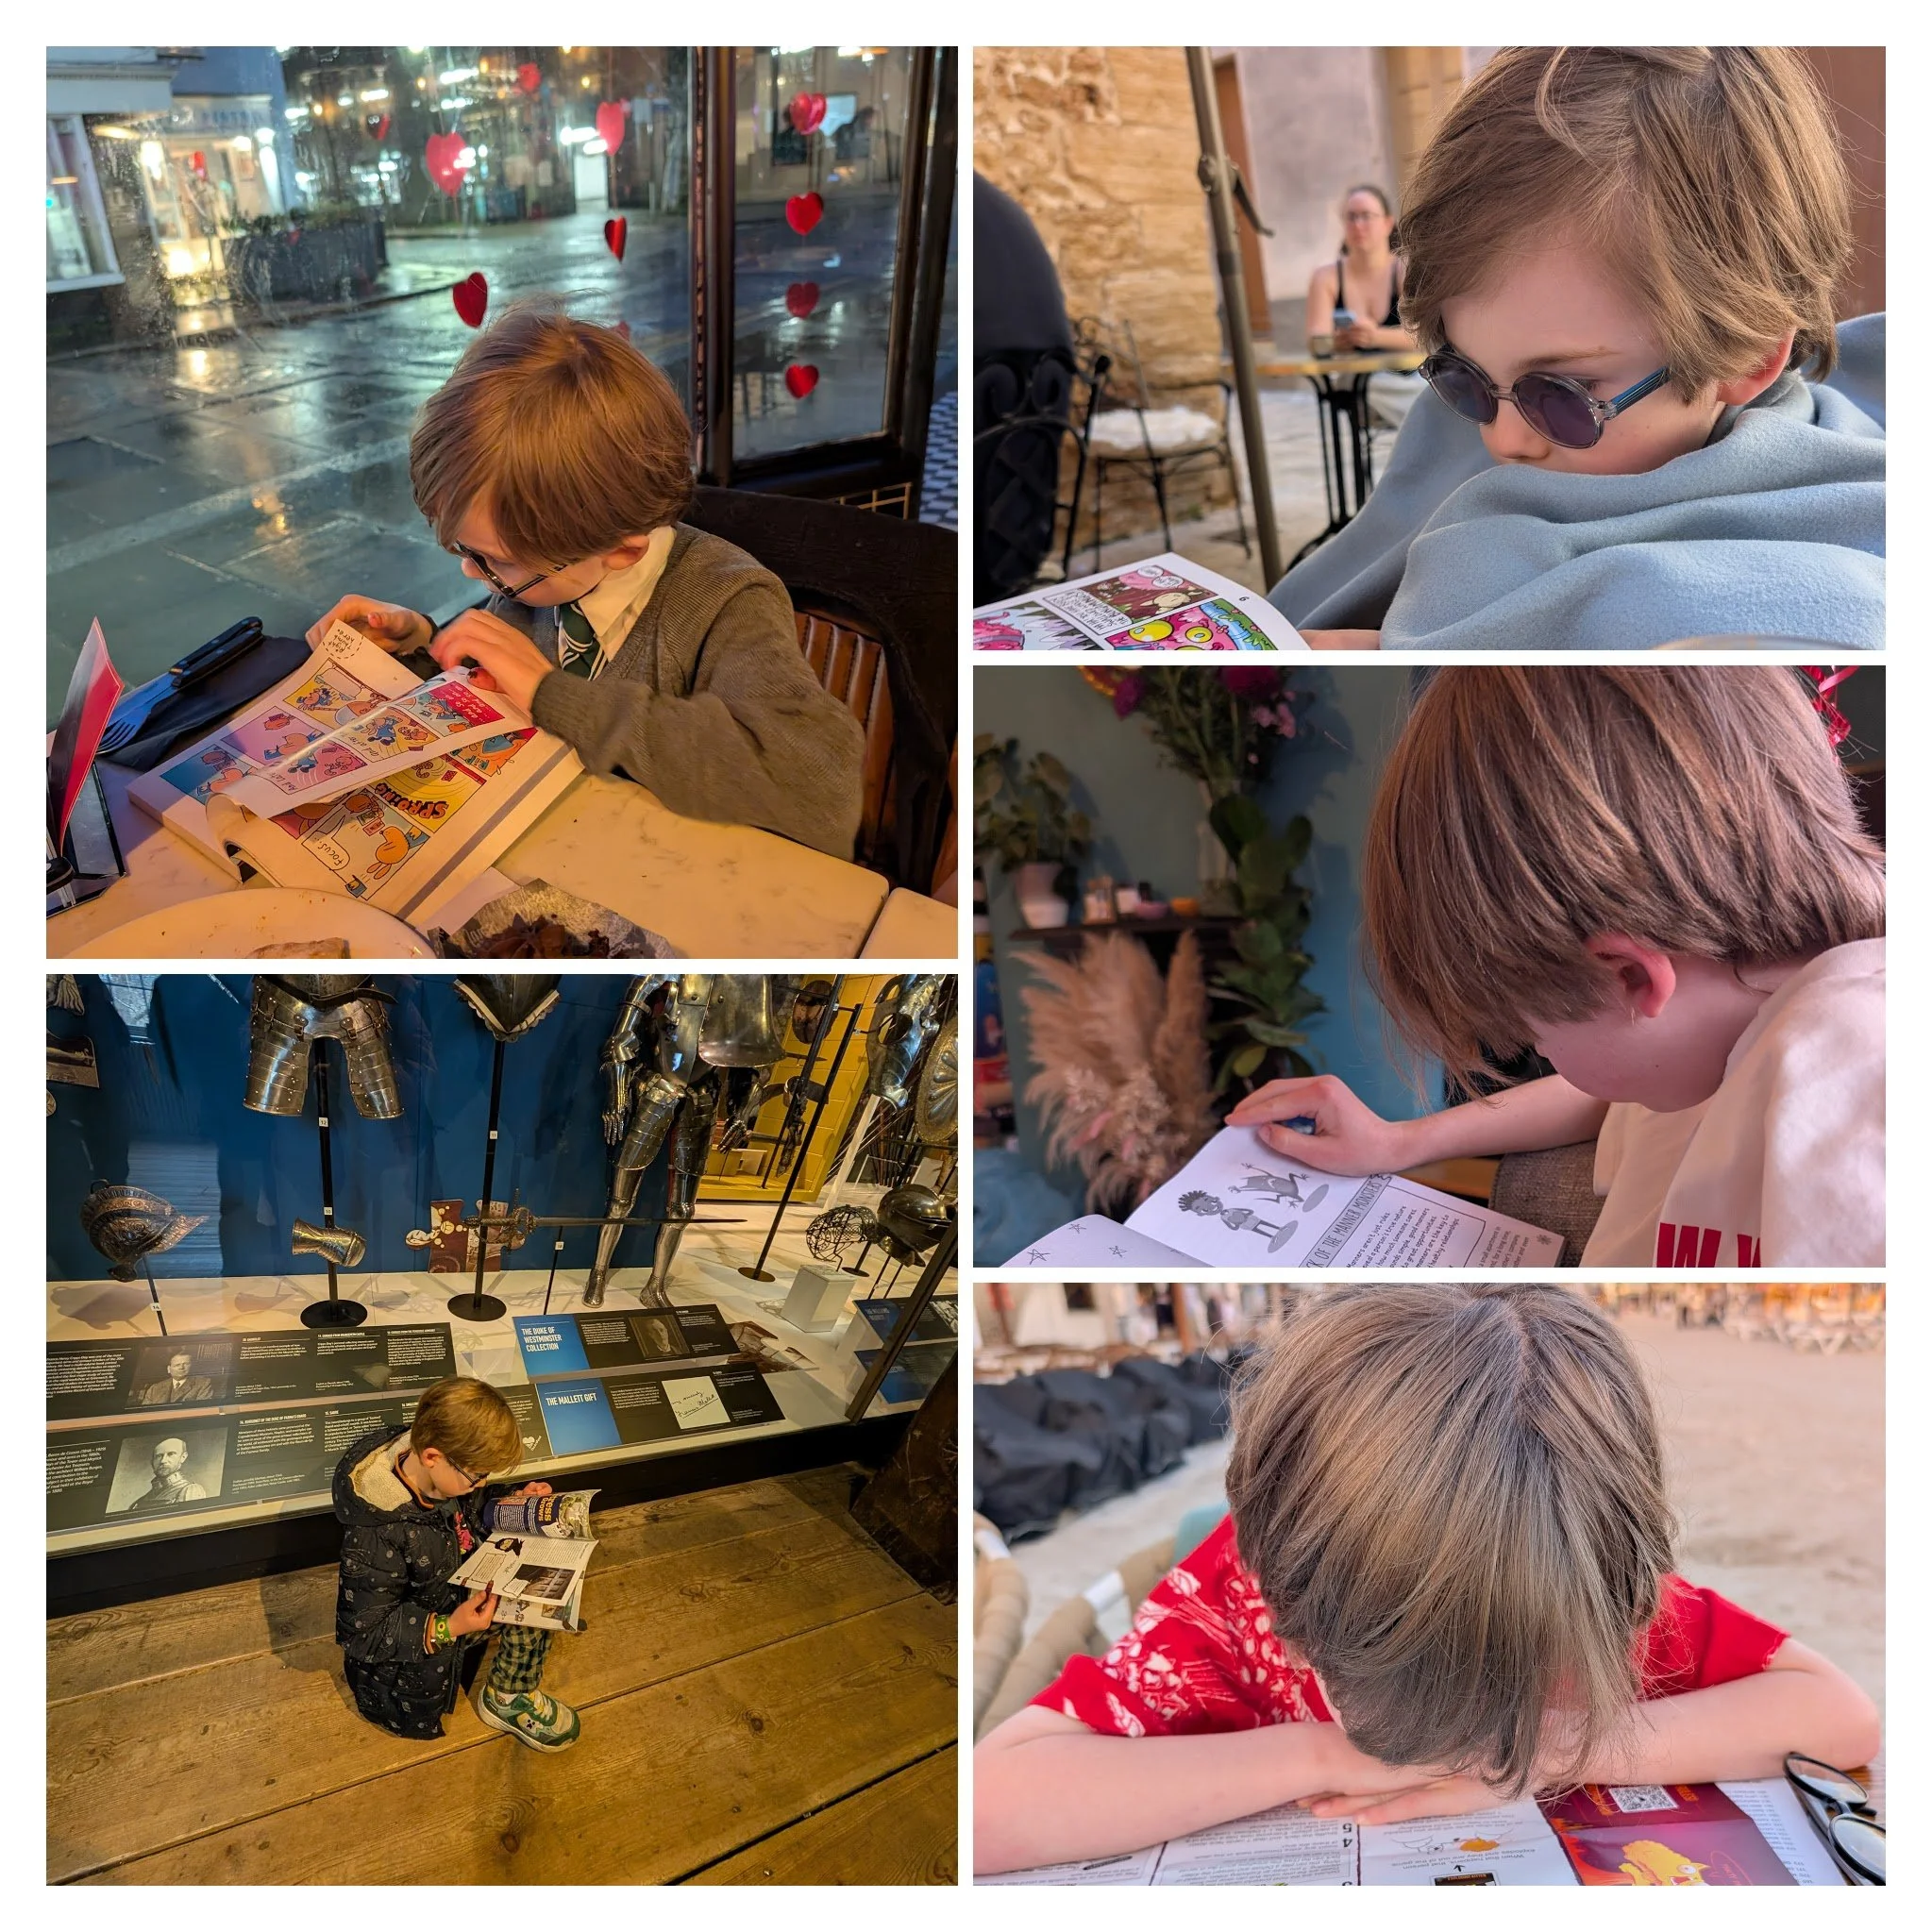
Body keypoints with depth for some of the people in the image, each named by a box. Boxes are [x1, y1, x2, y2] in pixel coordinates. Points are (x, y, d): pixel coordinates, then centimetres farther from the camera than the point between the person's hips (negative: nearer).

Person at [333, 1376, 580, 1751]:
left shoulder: (442, 1473, -16)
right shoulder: (376, 1538, -36)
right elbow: (362, 1633, -26)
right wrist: (446, 1629, -35)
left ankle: (511, 1695, 4)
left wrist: (511, 1502, -11)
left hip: (467, 1589, 6)